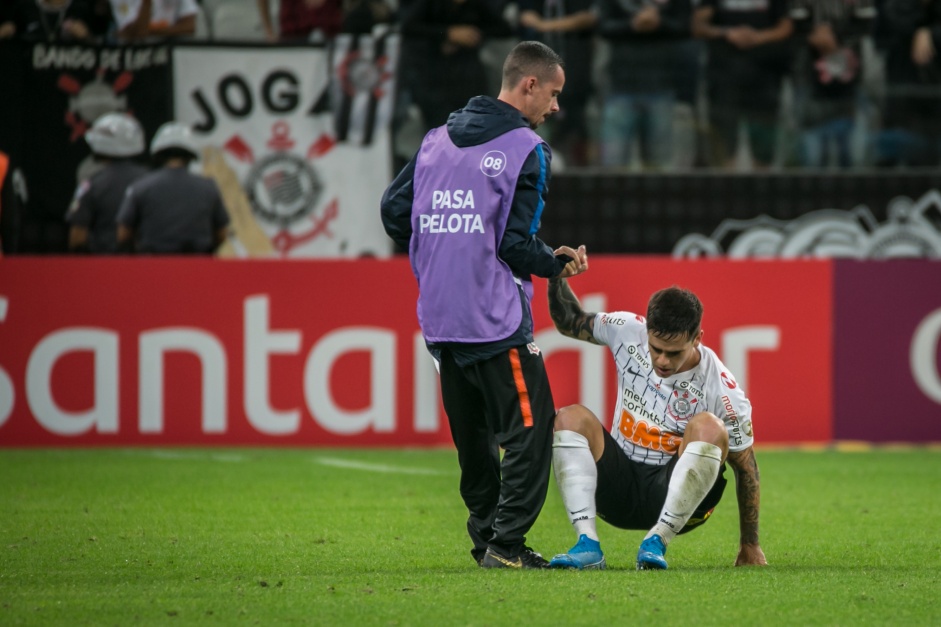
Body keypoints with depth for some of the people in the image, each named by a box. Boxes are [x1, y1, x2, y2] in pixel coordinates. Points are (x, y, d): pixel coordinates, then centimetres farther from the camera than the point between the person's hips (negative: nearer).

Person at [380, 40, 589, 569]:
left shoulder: (437, 140, 13)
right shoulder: (527, 150, -8)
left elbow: (394, 211, 13)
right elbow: (517, 243, -12)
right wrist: (559, 263, 6)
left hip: (439, 318, 7)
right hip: (496, 318, -7)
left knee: (472, 435, 15)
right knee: (529, 426, -3)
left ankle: (486, 537, 18)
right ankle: (506, 542, -10)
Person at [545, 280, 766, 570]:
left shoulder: (723, 391, -17)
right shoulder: (628, 332, -7)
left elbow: (745, 467, -7)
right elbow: (570, 322, 12)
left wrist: (750, 546, -3)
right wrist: (557, 277, -7)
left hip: (676, 498, -4)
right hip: (618, 485, 4)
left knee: (708, 427, -31)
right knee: (571, 417, -20)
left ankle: (656, 543, -31)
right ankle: (587, 546, -31)